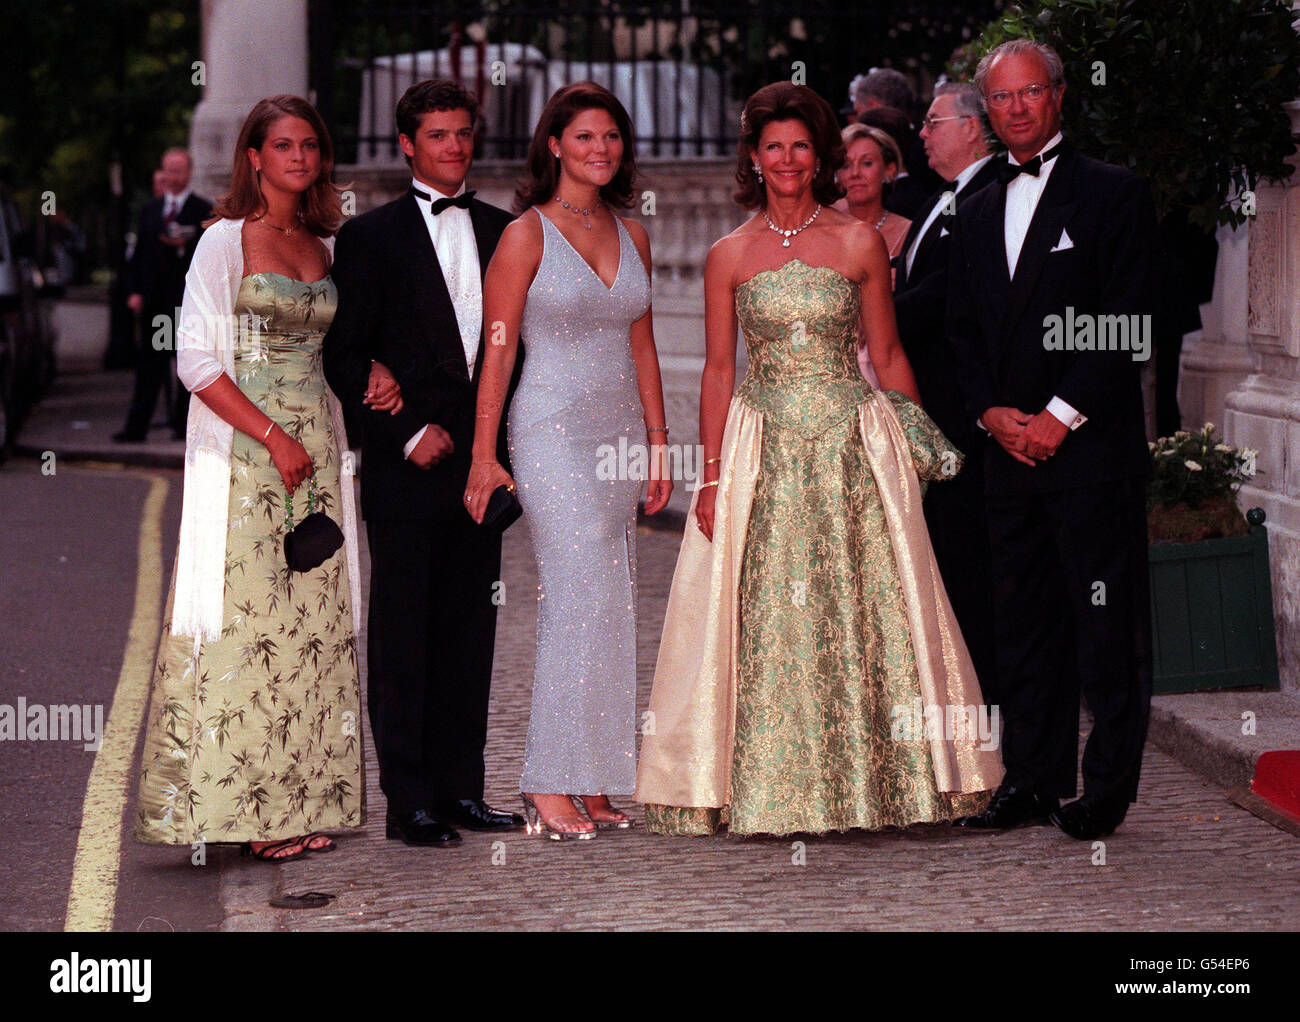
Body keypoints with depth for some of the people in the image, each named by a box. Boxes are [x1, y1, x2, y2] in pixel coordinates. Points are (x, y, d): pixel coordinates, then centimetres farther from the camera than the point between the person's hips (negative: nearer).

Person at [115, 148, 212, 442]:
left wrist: (185, 246, -22)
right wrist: (134, 291, 5)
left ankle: (183, 423, 9)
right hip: (154, 300, 4)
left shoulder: (203, 211, 1)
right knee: (149, 364, 2)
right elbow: (139, 253, 15)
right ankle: (136, 428, -1)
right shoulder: (150, 209, 15)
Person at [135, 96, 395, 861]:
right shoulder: (226, 240, -3)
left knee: (316, 623, 3)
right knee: (246, 618, -9)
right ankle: (244, 808, -6)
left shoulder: (327, 246, 14)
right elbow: (196, 361, -9)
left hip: (317, 450, 6)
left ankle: (300, 803, 6)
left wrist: (377, 374, 1)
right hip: (245, 454, -6)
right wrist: (273, 438, -15)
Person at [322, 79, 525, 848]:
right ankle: (410, 802, 3)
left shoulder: (504, 232, 12)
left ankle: (461, 789, 15)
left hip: (482, 459, 4)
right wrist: (409, 431, -11)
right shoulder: (371, 236, 0)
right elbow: (345, 356, -3)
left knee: (471, 627, 7)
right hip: (407, 466, -4)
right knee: (402, 634, -1)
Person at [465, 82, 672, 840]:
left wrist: (659, 441, 12)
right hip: (555, 433, -6)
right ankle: (551, 786, -8)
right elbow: (497, 351, -5)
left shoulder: (631, 235, 12)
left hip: (621, 434, 6)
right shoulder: (527, 235, -5)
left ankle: (592, 783, 8)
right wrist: (484, 456, -8)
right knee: (584, 600, -13)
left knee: (612, 607, 3)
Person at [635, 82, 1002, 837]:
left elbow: (888, 356, 7)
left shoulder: (860, 243, 2)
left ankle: (868, 777, 9)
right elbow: (718, 369, 5)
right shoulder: (730, 256, 4)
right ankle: (770, 791, 9)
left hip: (852, 449, 0)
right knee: (766, 624, 0)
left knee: (862, 616, 0)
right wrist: (713, 476, 0)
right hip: (763, 455, 0)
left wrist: (920, 452, 6)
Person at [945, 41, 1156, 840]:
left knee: (1107, 625, -3)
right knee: (1025, 622, 9)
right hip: (1010, 448, 6)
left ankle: (1108, 788, 4)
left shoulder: (1115, 194, -2)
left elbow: (1128, 323, -9)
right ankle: (1034, 780, 16)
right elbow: (963, 328, 16)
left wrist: (1061, 416, -13)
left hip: (1093, 448, -6)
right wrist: (993, 411, -1)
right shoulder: (977, 213, 16)